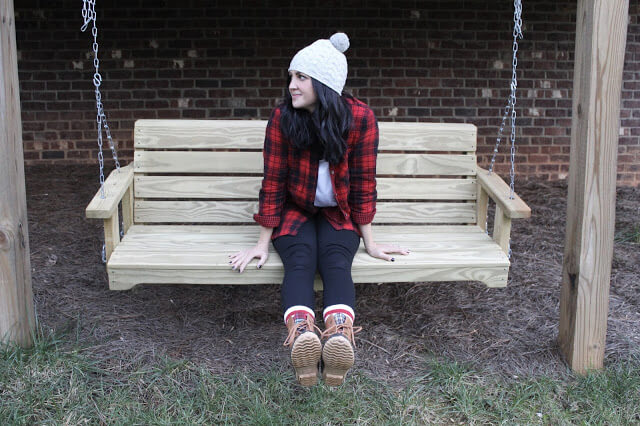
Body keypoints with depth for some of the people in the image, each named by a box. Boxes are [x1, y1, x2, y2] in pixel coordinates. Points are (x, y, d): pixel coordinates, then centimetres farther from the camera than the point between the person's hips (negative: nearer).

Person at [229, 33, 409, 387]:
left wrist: (370, 243, -3)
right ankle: (301, 334, -58)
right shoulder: (282, 118, -12)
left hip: (338, 214, 0)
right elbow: (273, 182, -8)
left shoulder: (360, 118, -12)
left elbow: (363, 183, -6)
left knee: (336, 261, -31)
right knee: (300, 261, -31)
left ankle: (338, 337, -57)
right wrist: (263, 243, -7)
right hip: (295, 211, 0)